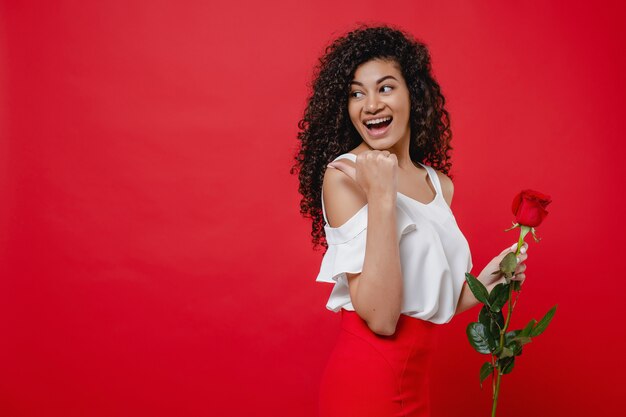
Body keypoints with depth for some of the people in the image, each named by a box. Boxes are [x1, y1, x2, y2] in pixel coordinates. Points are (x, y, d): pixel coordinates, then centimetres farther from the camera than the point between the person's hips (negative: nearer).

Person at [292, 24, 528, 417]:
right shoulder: (345, 174, -15)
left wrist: (483, 284, -3)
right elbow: (380, 318, -23)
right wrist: (380, 196, -27)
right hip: (368, 381, -6)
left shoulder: (439, 184, 3)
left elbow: (426, 300, 12)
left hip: (417, 380, 7)